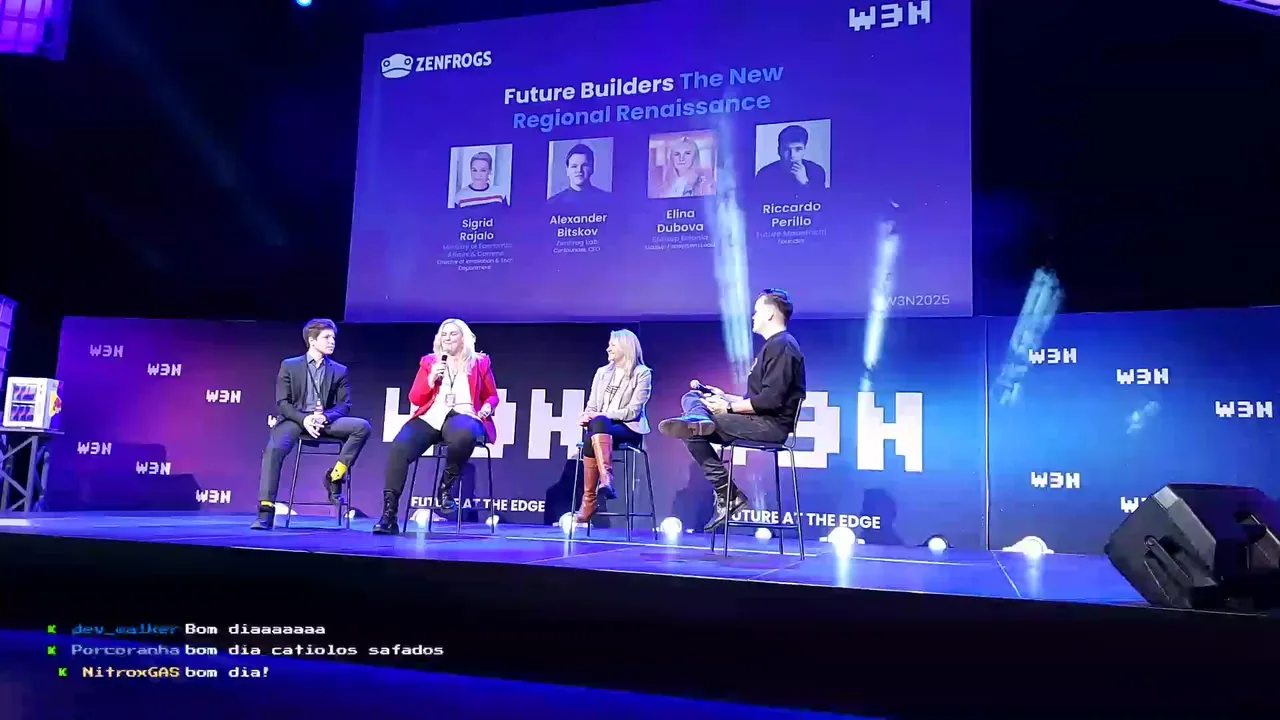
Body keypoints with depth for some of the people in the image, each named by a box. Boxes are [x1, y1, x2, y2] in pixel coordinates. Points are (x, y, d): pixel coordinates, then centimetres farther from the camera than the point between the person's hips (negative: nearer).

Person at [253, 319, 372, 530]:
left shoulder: (340, 371, 13)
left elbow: (344, 406, 5)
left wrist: (325, 417, -18)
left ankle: (334, 477, -12)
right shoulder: (289, 366, 9)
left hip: (327, 421, 2)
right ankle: (265, 511, -25)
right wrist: (304, 419, -17)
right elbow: (282, 402, 2)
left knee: (363, 426, -25)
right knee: (274, 449, -32)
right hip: (295, 419, -2)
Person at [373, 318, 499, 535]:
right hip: (430, 417, 2)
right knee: (399, 448, -29)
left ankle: (446, 487, -15)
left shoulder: (480, 362, 16)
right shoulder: (429, 361, 20)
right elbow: (415, 399, 15)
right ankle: (389, 514, -27)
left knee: (464, 436, -42)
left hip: (463, 416, -2)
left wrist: (488, 407, -3)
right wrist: (431, 379, -2)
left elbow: (492, 396, 20)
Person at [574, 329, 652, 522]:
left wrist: (601, 415, -19)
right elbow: (592, 405, 14)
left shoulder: (642, 373, -1)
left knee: (600, 423, -36)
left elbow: (633, 411, -9)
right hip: (601, 427, 4)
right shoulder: (602, 372, 17)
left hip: (629, 429, -4)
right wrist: (586, 417, -10)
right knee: (591, 439, -32)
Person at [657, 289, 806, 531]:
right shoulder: (773, 346, 22)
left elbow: (771, 399, -22)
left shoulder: (782, 346, -12)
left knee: (694, 432, -18)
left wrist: (729, 407, -14)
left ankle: (727, 494, -15)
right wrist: (725, 397, 13)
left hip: (772, 425, -10)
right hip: (761, 421, 10)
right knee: (691, 397, 7)